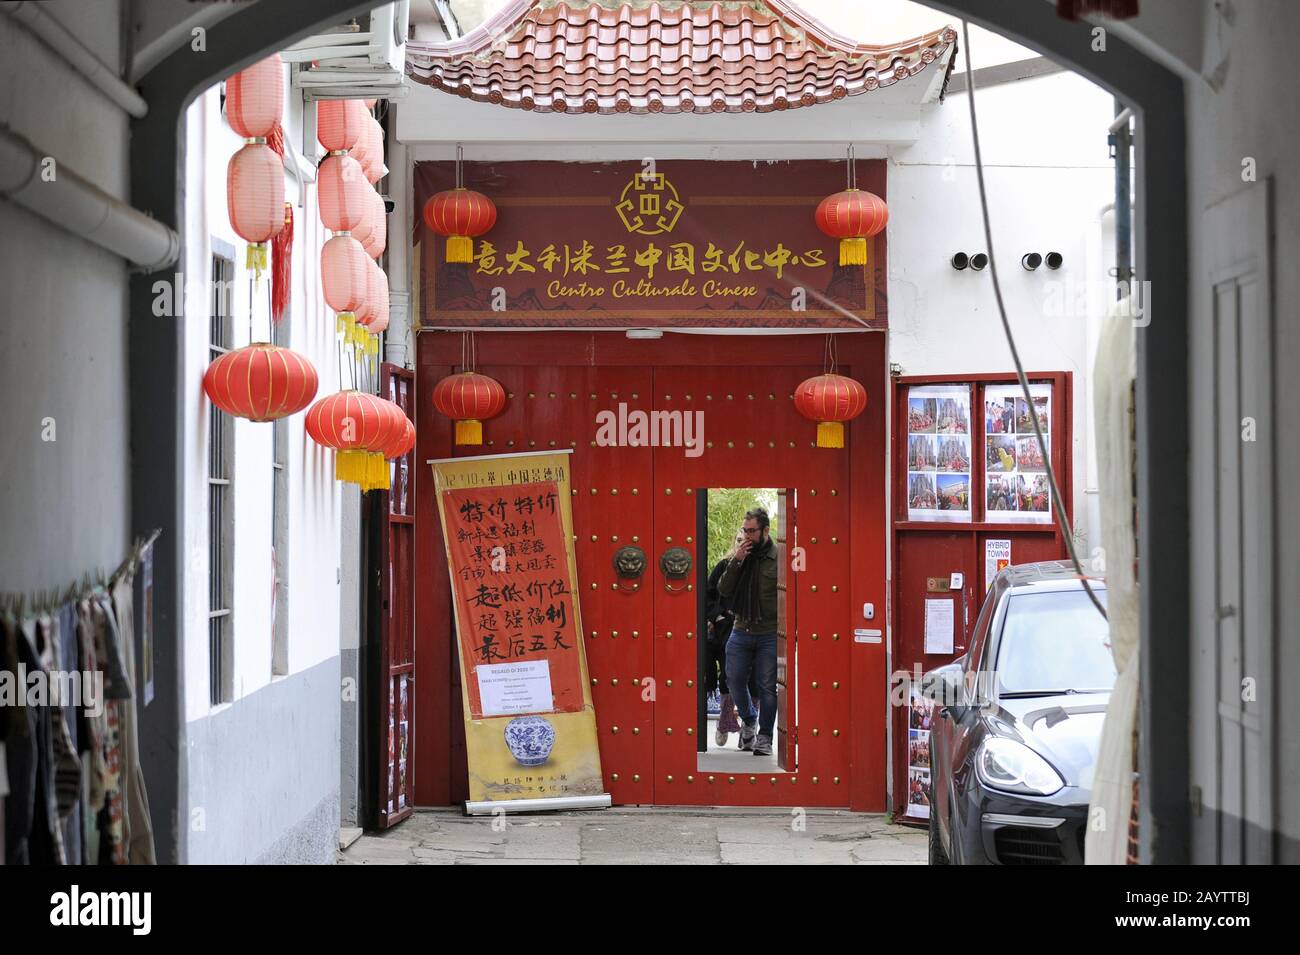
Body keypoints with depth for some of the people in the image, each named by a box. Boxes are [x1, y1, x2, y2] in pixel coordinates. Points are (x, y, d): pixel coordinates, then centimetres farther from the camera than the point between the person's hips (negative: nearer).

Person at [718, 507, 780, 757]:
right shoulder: (740, 555, 7)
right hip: (741, 630, 4)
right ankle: (749, 720, 31)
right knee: (734, 680, 6)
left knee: (767, 686, 2)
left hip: (770, 633, -4)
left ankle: (764, 737, 11)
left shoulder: (779, 557, -6)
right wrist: (736, 561, -9)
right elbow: (723, 590, 2)